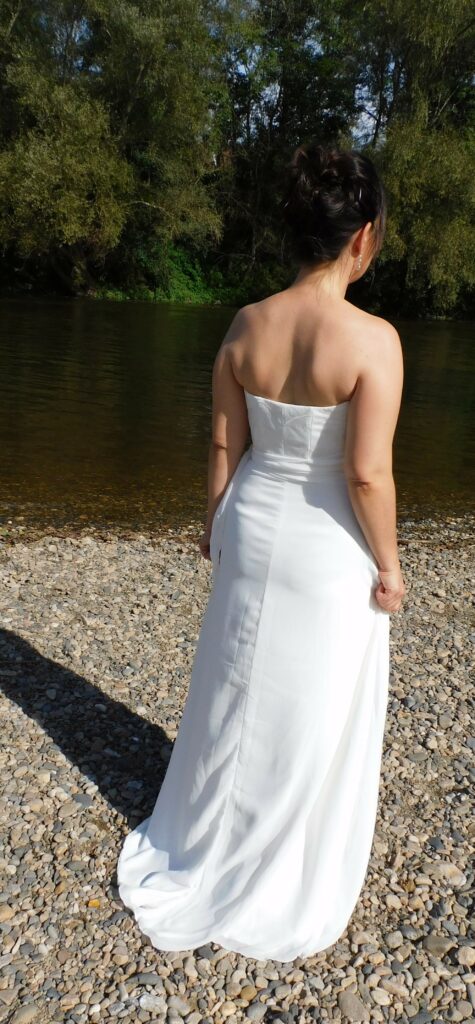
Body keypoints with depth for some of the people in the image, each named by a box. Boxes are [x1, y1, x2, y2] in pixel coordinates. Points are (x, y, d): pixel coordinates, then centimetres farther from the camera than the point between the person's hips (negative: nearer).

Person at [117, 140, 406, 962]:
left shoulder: (246, 326, -6)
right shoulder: (373, 339, -21)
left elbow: (224, 444, 0)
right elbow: (368, 473, -22)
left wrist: (215, 523, 14)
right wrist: (387, 565, -7)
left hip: (254, 529, 5)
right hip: (329, 549, -5)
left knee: (236, 698, 23)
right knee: (312, 718, 15)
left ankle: (202, 851, 48)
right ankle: (280, 892, 39)